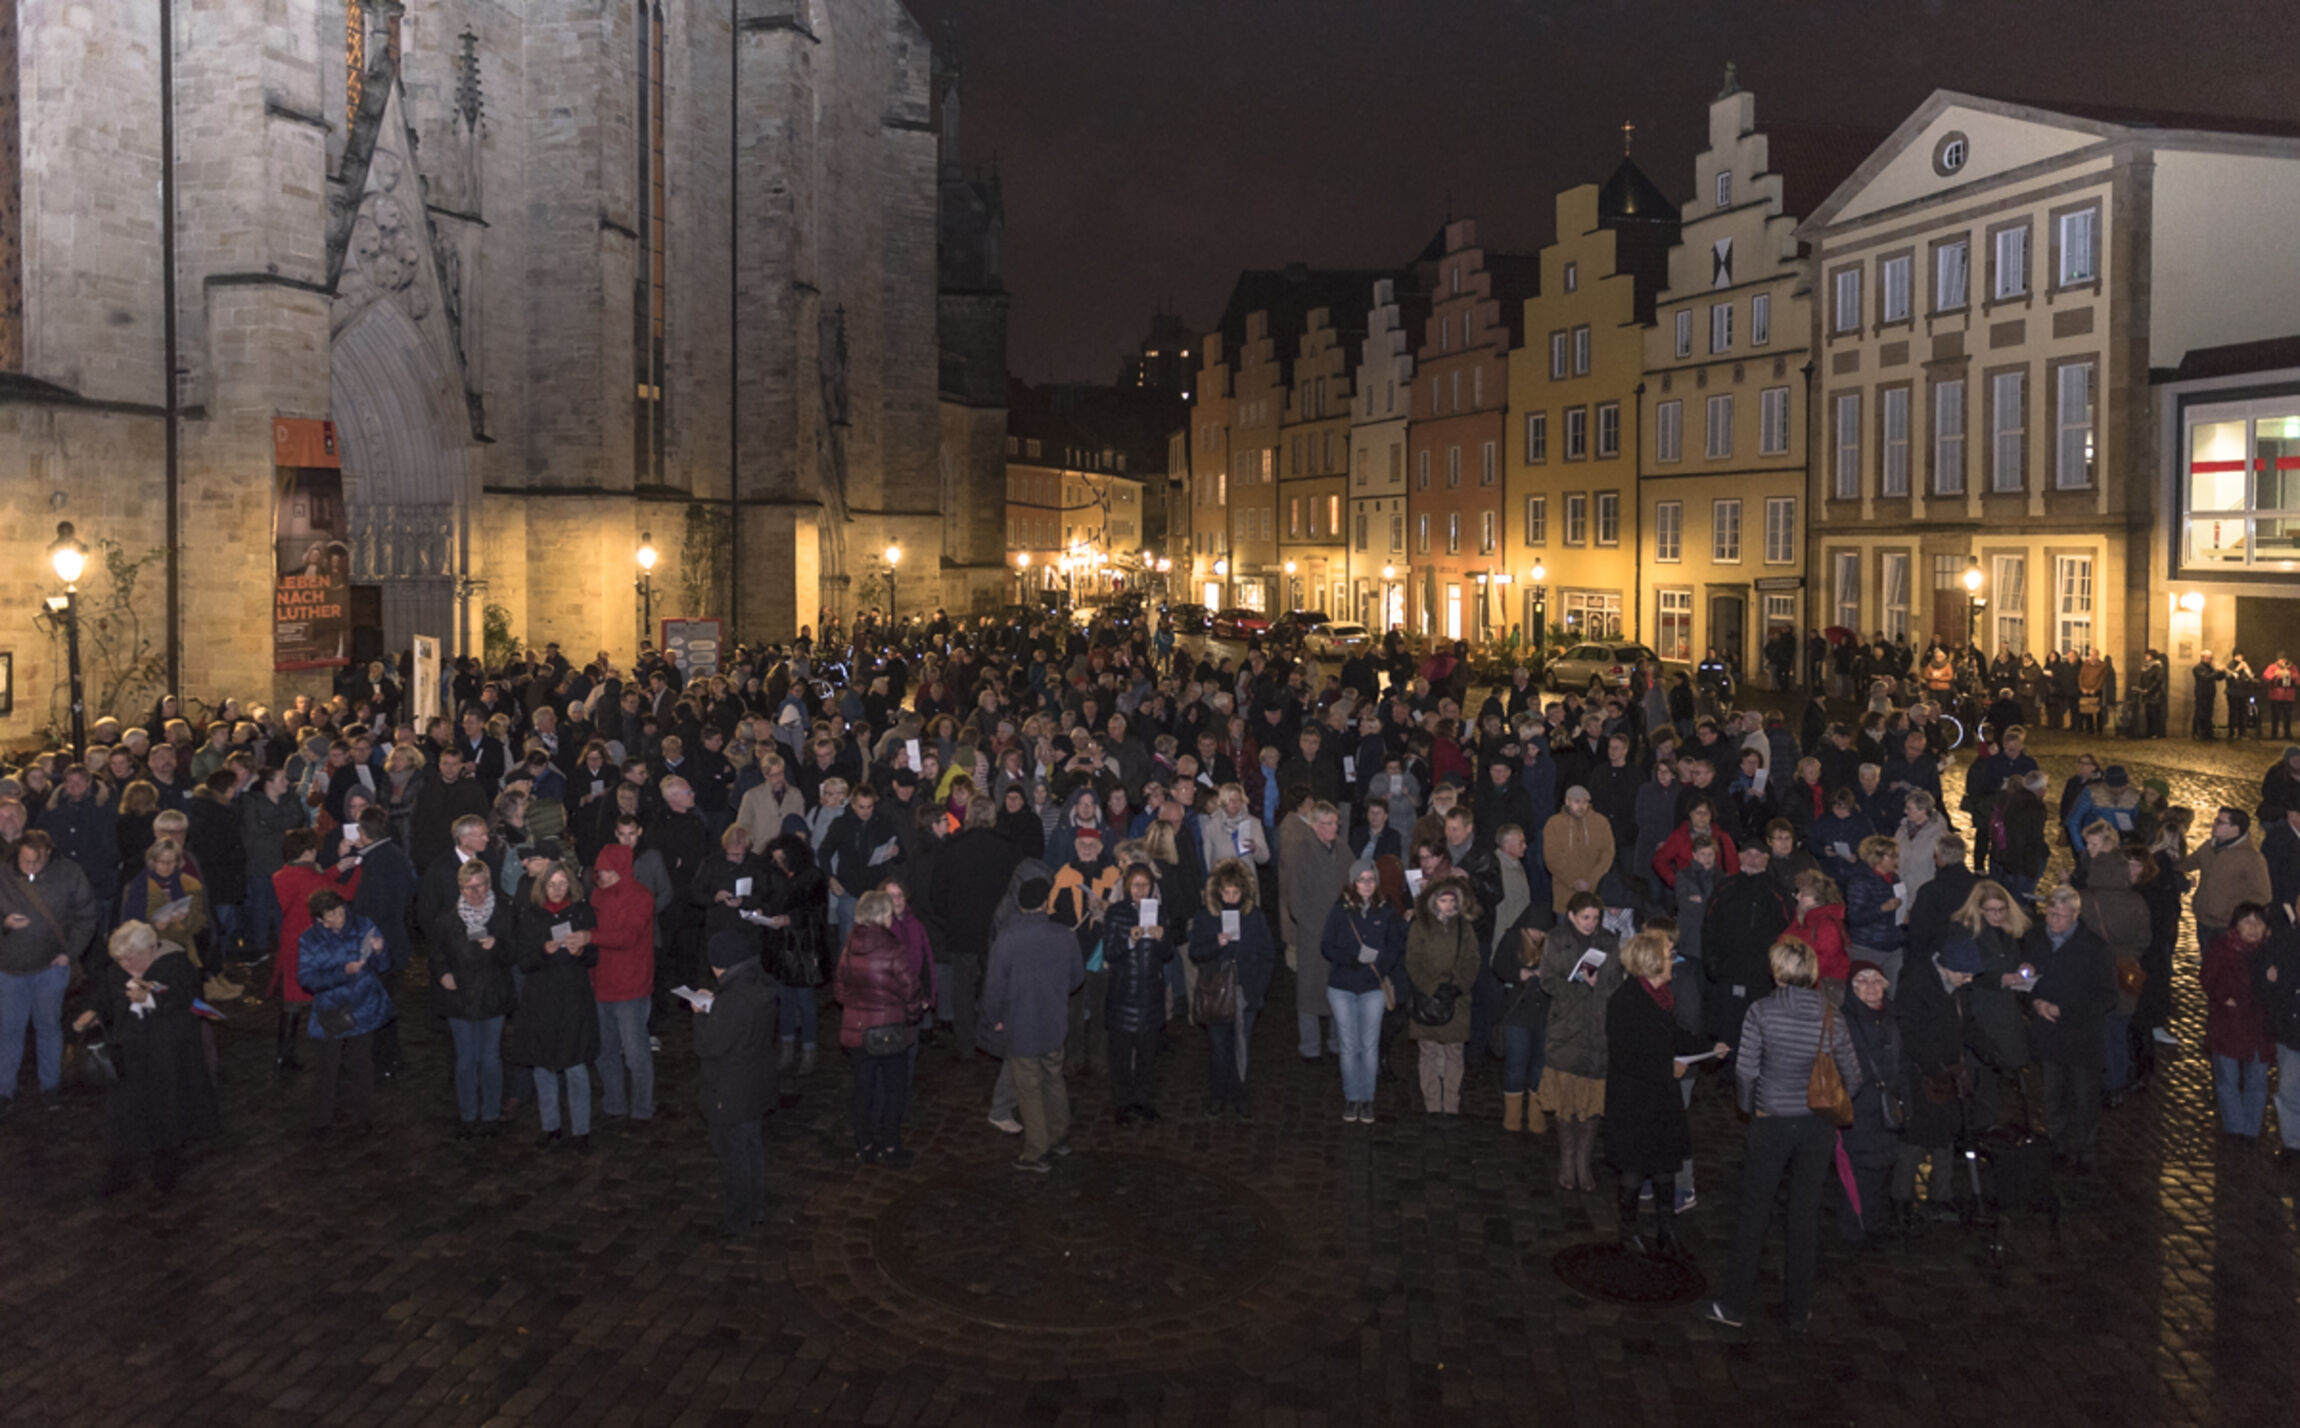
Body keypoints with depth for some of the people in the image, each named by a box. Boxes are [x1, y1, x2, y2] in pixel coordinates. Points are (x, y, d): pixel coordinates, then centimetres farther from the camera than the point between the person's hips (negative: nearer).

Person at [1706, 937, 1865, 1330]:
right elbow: (1853, 1077, -1)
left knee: (1754, 1214, 7)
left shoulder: (1762, 1012, -12)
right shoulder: (1830, 1016, -6)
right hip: (1818, 1126, 2)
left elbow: (1745, 1071, -12)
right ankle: (1799, 1309, 20)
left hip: (1771, 1123, -2)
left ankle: (1735, 1305, 14)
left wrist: (1749, 1107, 7)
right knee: (1806, 1216, 11)